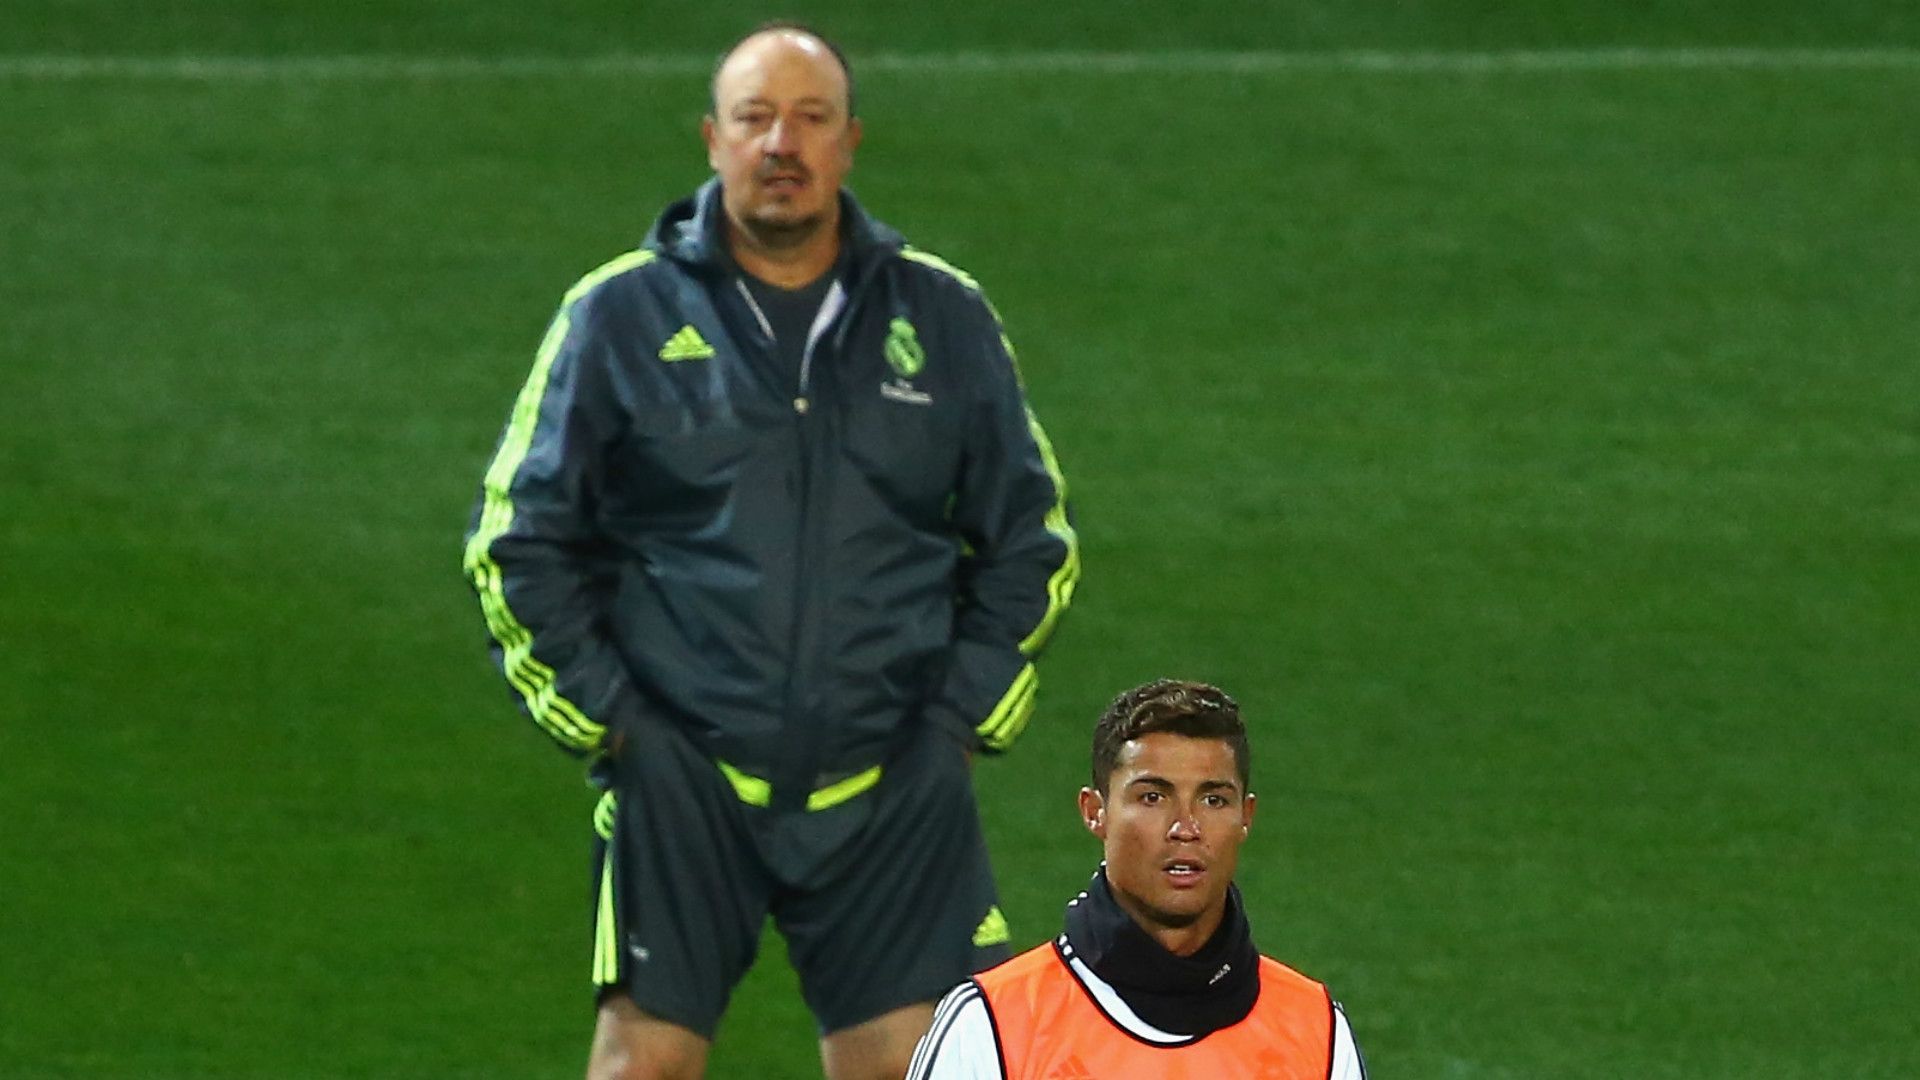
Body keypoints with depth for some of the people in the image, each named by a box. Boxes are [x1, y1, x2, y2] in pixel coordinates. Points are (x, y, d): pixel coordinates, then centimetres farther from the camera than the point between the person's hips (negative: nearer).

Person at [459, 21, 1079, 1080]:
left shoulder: (943, 319, 9)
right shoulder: (618, 316, 3)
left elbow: (1030, 540, 17)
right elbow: (516, 542, 7)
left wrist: (963, 715, 7)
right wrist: (602, 714, -1)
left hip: (891, 786, 1)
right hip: (682, 778, -1)